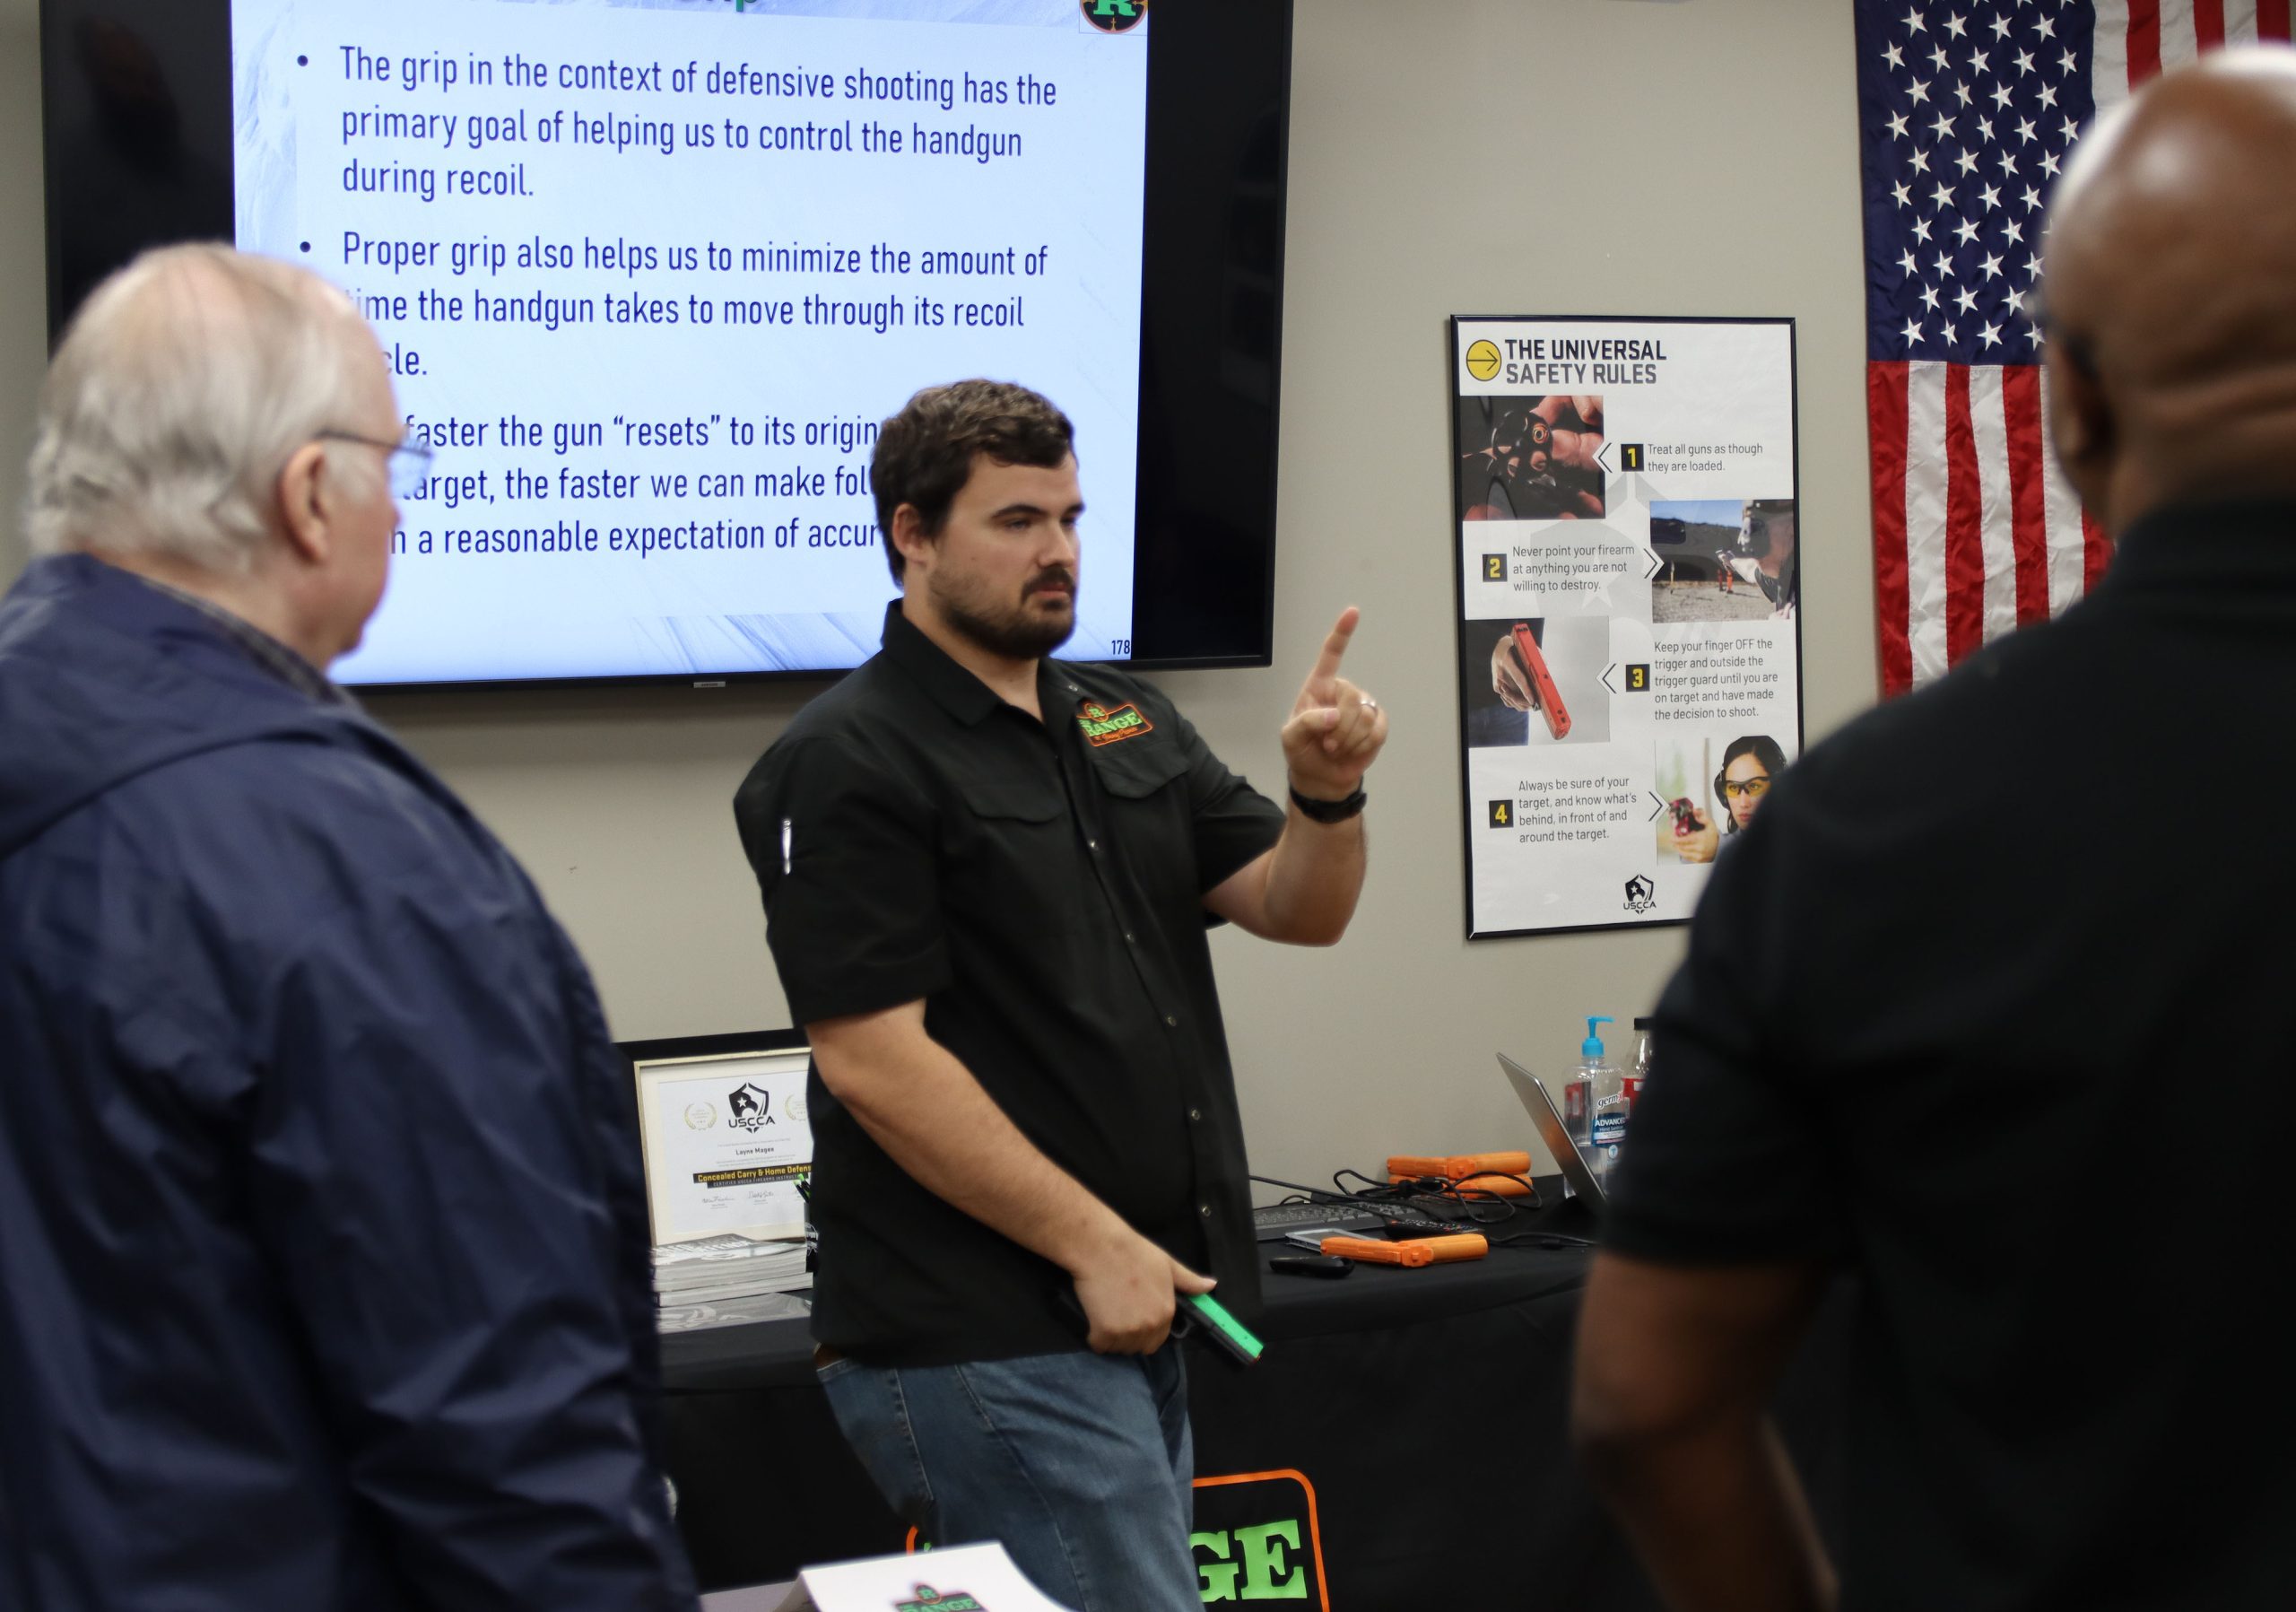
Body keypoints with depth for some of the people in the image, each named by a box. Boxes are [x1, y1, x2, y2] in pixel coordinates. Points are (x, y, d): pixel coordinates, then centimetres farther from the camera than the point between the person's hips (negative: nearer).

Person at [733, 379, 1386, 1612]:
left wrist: (1326, 794, -12)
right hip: (986, 1346, -8)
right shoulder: (847, 764, -10)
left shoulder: (1128, 722, 14)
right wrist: (1096, 1246, -16)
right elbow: (872, 1059, -16)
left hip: (1139, 1315, 8)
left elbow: (1297, 909, 11)